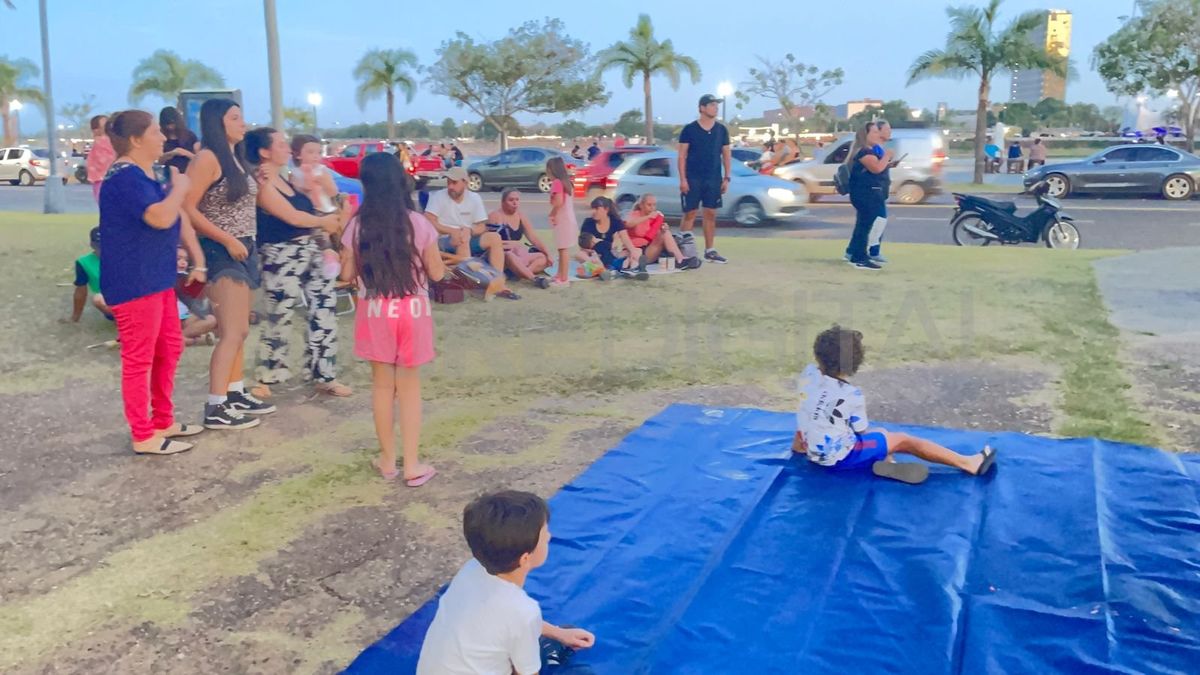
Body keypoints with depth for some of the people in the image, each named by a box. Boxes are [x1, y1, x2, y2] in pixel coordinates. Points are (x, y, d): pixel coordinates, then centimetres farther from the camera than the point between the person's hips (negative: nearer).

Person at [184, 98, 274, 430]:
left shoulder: (237, 158, 13)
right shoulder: (208, 158, -12)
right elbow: (187, 208, -18)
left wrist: (249, 246, 12)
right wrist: (228, 241, -18)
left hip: (245, 250, 9)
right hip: (222, 253, -9)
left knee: (239, 331, 14)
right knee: (233, 332, -11)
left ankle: (235, 393, 23)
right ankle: (216, 408, -7)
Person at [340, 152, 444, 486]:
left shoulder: (358, 226, -6)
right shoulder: (419, 224, -8)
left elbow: (347, 275, 1)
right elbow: (437, 273, -1)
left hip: (375, 311, 1)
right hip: (413, 310, -1)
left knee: (382, 385, 13)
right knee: (409, 387, 8)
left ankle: (388, 460, 23)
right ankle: (412, 465, 11)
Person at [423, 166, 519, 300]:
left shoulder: (475, 198, 5)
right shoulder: (438, 197, -6)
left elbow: (481, 227, 2)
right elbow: (428, 222, -15)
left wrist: (469, 231, -22)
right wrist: (453, 231, -26)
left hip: (469, 240, 4)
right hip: (444, 241, -4)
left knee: (495, 237, -18)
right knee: (463, 239, -35)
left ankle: (498, 283, -23)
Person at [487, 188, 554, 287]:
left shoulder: (521, 217, 11)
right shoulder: (495, 216, -6)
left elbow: (534, 238, 10)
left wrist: (548, 252, -5)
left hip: (517, 255, 7)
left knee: (545, 258, -11)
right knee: (510, 256, -39)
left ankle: (519, 272, -36)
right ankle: (535, 278, -54)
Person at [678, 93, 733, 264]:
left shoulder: (722, 130, 8)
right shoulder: (689, 129, -3)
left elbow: (726, 155, 10)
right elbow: (682, 156, -3)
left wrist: (726, 178, 2)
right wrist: (683, 179, -11)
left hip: (714, 179, 3)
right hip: (693, 178, -3)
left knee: (711, 214, 5)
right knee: (690, 214, -2)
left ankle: (709, 251, 13)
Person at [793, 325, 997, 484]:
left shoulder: (809, 374, -7)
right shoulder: (852, 396, -21)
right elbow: (862, 431, -7)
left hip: (816, 453, 7)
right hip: (839, 457, -6)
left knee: (882, 433, 24)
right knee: (902, 440, 4)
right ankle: (969, 463, 8)